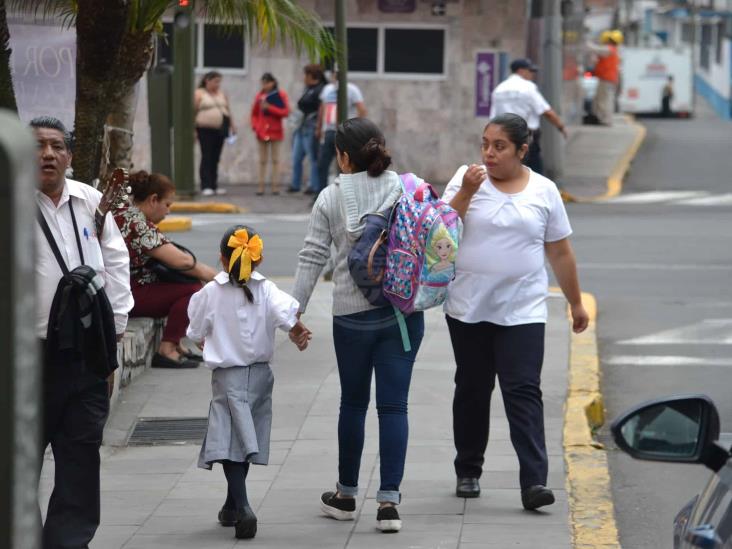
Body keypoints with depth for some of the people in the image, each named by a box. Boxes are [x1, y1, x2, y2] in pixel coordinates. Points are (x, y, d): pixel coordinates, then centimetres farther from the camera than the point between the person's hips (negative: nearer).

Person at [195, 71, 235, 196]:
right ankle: (206, 187, -10)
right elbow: (193, 112, -5)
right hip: (206, 130, -5)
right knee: (207, 158, -9)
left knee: (215, 158, 8)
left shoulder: (222, 94, 15)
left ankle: (214, 186, 12)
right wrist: (193, 130, -11)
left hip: (220, 130, 5)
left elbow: (228, 111, 20)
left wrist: (232, 125, 11)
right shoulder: (199, 94, -2)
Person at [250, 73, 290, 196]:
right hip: (262, 132, 3)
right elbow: (254, 114, 14)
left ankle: (276, 186, -1)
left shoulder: (280, 95, -2)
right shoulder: (260, 95, 8)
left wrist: (270, 108, -17)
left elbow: (285, 112, -10)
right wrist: (255, 126, -2)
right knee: (262, 160, 6)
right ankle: (261, 187, 6)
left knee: (275, 159, -1)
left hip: (275, 131, -3)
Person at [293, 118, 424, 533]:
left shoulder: (331, 198, -2)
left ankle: (346, 494, 26)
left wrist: (295, 311, 2)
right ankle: (389, 500, -4)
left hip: (352, 315, 0)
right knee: (394, 405, 2)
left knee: (353, 402, 15)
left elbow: (312, 258, -3)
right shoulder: (407, 189, -1)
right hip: (403, 310, 0)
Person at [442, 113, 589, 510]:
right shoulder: (467, 179, 1)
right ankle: (468, 472, 25)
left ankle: (533, 482, -16)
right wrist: (466, 192, -19)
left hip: (522, 312, -1)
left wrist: (576, 303, 13)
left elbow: (560, 253, 10)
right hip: (469, 309, 1)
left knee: (524, 392, -10)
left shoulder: (543, 191, 3)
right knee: (472, 391, 11)